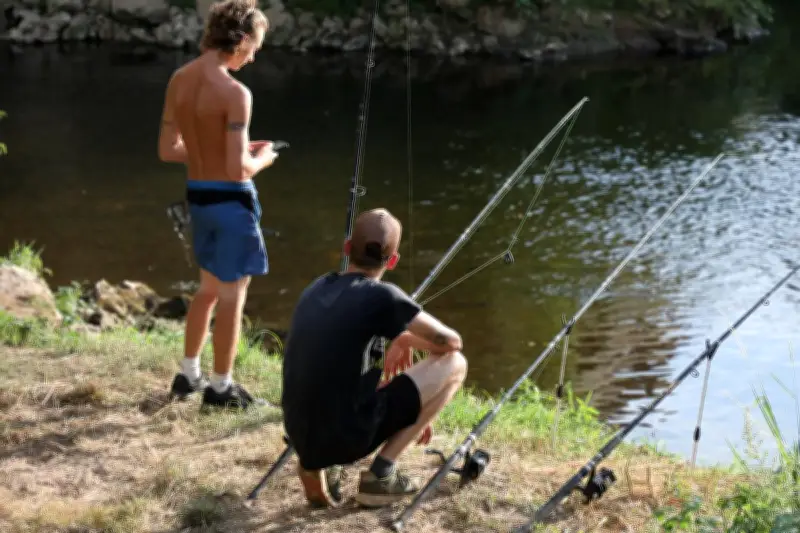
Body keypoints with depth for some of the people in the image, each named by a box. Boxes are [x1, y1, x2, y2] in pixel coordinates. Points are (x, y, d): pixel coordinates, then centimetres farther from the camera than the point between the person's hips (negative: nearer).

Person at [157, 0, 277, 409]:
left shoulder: (179, 79, 1)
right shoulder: (235, 92, -22)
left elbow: (168, 150, 7)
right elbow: (238, 169, -23)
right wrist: (261, 159, -2)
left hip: (197, 195, 8)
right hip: (230, 198, -8)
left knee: (209, 287, 23)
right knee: (232, 293, 5)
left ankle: (188, 375, 31)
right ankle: (221, 387, 14)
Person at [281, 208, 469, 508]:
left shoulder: (316, 289, 11)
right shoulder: (381, 296, -9)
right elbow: (451, 342, -2)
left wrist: (412, 413, 30)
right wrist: (404, 339, 19)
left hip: (301, 437, 7)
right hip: (348, 436, -6)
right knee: (454, 364, 6)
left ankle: (317, 465, 13)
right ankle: (381, 474, 3)